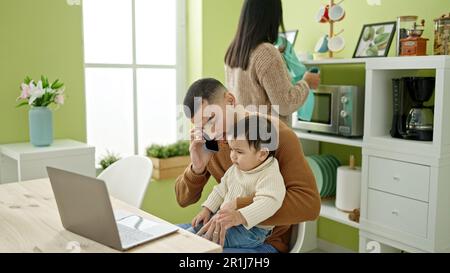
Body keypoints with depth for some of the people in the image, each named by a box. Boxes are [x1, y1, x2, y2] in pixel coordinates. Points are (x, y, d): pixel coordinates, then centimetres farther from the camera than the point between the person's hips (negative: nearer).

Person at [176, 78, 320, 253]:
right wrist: (197, 168, -16)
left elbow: (310, 203, -28)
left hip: (267, 240, -5)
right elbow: (183, 199, 5)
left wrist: (242, 210, -36)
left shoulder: (277, 134, -19)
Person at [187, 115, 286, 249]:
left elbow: (268, 203, -37)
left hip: (250, 229, -9)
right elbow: (221, 190, 18)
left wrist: (240, 216, -45)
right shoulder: (235, 168, 6)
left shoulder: (270, 176, -22)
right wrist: (207, 209, 9)